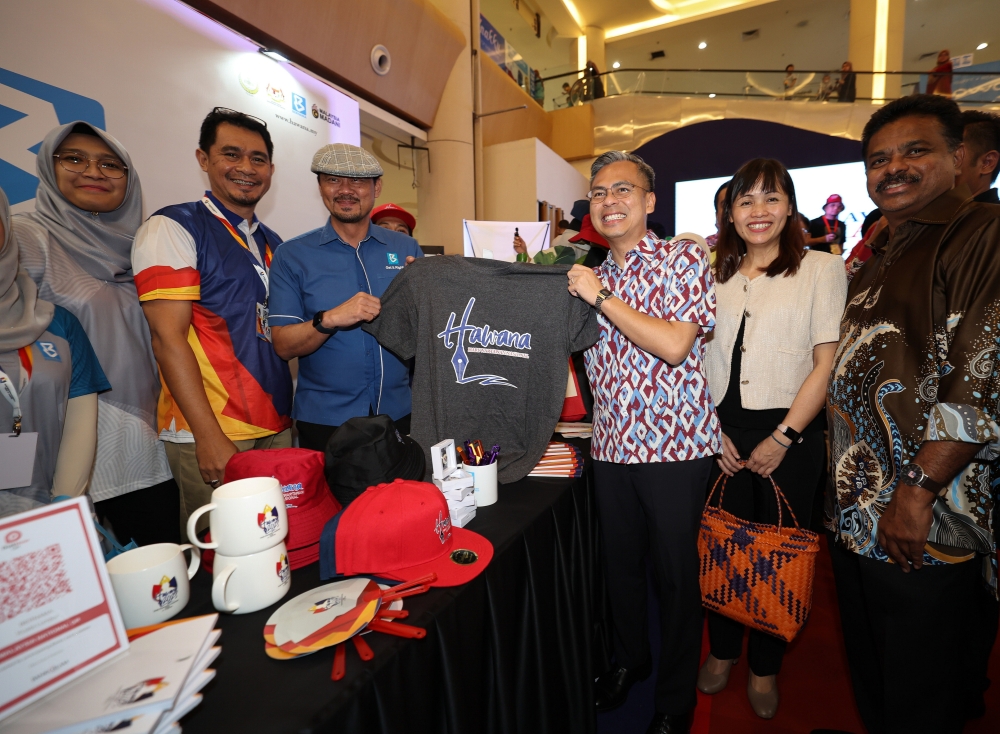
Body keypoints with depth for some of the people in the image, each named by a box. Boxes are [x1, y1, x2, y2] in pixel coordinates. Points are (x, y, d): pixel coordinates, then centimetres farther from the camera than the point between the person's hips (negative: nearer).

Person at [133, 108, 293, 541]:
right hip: (210, 434, -6)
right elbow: (168, 338, -13)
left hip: (277, 428, 6)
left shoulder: (273, 243, 15)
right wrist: (209, 436, -17)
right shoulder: (171, 229, -5)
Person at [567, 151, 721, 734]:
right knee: (621, 561, 19)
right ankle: (630, 659, 44)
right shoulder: (593, 278, 11)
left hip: (674, 445, -5)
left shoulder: (683, 259, -6)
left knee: (675, 572, 10)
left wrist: (602, 297, -17)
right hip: (612, 446, 5)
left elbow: (675, 344, -20)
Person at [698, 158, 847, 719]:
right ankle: (723, 651, 32)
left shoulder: (822, 269, -1)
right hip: (721, 432, 3)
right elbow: (699, 358, 10)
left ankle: (765, 667, 30)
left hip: (791, 435, -2)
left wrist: (782, 438, -10)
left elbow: (827, 363, -6)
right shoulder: (717, 275, 10)